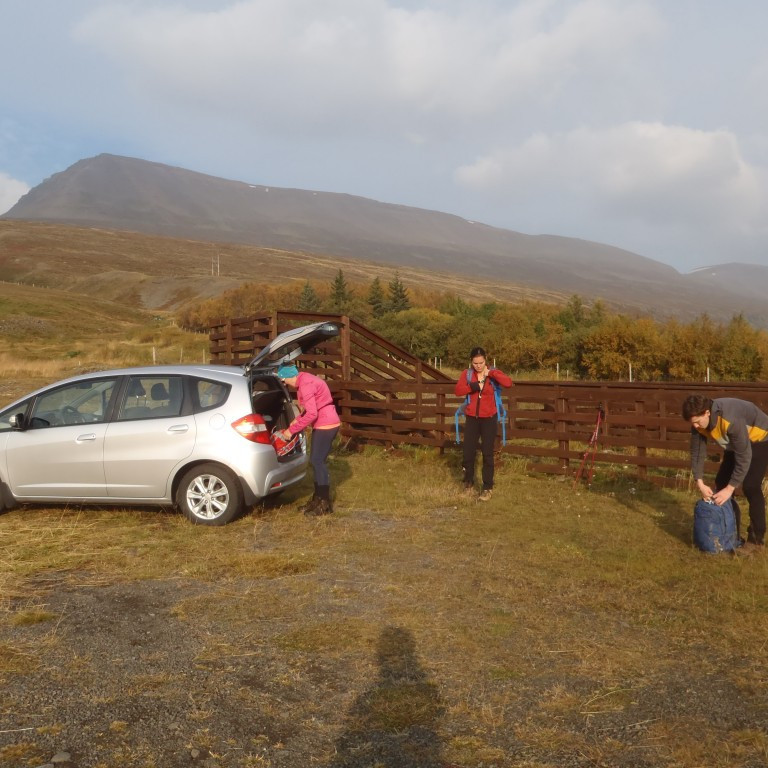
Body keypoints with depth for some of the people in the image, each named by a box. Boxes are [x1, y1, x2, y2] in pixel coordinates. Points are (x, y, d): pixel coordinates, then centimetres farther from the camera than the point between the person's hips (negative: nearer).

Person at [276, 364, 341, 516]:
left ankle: (325, 504, 0)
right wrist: (296, 420, 7)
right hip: (325, 424, 10)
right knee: (317, 461, 14)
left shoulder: (305, 384, -20)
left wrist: (292, 430, -17)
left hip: (326, 425, -10)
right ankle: (317, 499, 22)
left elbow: (311, 414, -24)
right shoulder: (305, 381, 13)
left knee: (318, 461, -6)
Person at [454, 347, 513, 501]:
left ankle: (488, 488, 13)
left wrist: (491, 373, -23)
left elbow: (508, 383, -23)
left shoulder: (493, 373, -5)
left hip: (489, 419, -2)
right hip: (472, 418, 2)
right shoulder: (466, 374, 0)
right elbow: (457, 390, -14)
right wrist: (474, 386, -23)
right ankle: (469, 483, 25)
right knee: (468, 452, 5)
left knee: (487, 453, 2)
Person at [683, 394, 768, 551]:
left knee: (750, 486, -17)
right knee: (721, 482, 3)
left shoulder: (731, 419, -42)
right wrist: (700, 483, -21)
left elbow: (744, 456, -37)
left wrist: (730, 488, -34)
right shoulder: (698, 422, -20)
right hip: (735, 443, 7)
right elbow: (697, 452, -12)